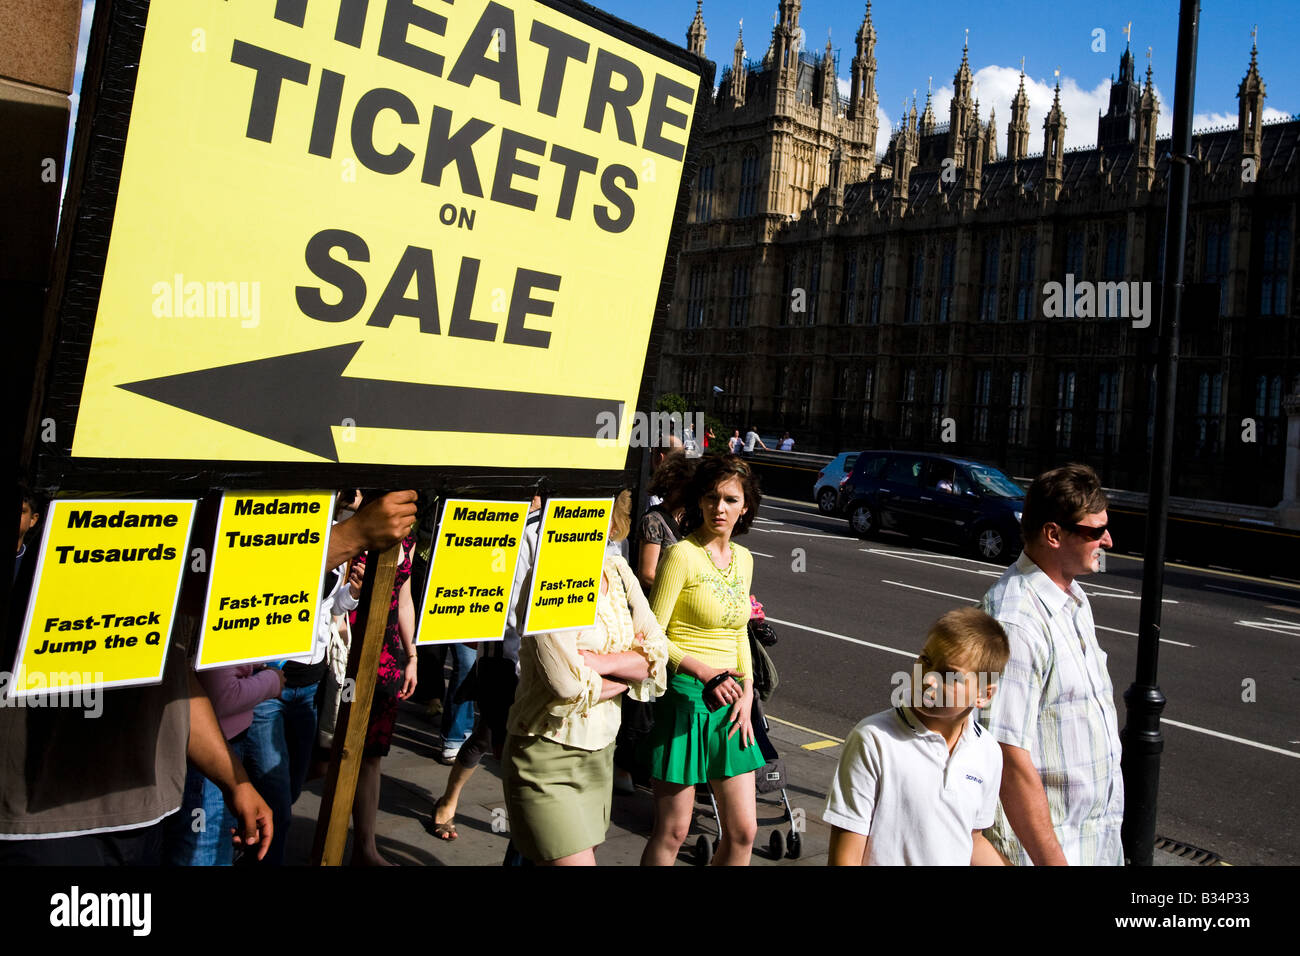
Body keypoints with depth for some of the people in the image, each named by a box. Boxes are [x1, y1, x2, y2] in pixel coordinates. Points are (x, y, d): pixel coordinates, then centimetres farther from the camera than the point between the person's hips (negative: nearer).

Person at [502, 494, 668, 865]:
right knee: (574, 859, -11)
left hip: (600, 750, 7)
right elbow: (569, 686, -22)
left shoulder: (617, 570, 4)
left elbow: (656, 656, -1)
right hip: (547, 755, -7)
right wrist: (628, 671, -6)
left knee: (582, 853, 16)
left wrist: (601, 661, -16)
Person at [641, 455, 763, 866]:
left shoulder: (743, 559, 10)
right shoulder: (682, 555, -11)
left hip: (730, 702, 6)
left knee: (743, 831, 8)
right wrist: (705, 671, -22)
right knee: (672, 831, 3)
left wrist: (746, 695, 7)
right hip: (685, 697, -6)